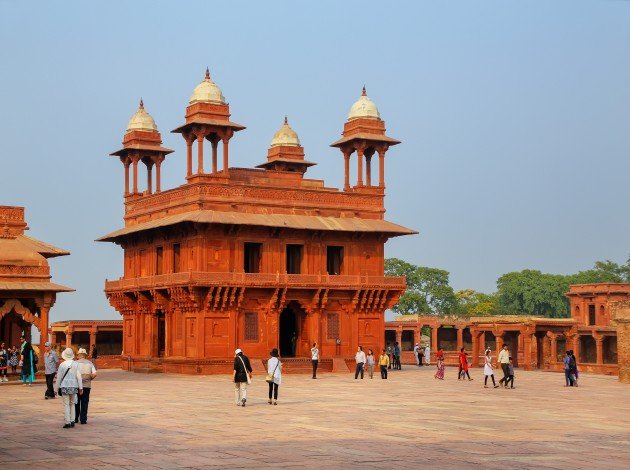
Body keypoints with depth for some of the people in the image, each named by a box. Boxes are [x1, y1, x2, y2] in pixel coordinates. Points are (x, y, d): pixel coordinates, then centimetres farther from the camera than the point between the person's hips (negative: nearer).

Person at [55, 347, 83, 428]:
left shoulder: (62, 365, -6)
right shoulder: (76, 364, -1)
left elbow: (59, 377, -1)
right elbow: (79, 376, -1)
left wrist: (56, 388, 9)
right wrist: (80, 388, 5)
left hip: (65, 386, -2)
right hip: (74, 386, 2)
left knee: (66, 404, 1)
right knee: (72, 404, 14)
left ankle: (67, 422, -3)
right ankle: (72, 421, 13)